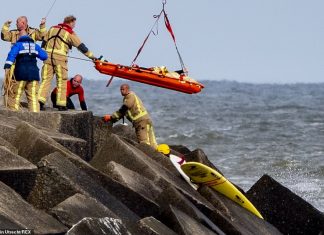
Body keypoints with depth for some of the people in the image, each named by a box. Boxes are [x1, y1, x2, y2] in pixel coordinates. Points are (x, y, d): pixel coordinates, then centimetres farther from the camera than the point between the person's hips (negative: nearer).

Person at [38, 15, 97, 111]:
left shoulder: (53, 29, 17)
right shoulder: (70, 33, 2)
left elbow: (44, 42, 18)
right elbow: (80, 46, 3)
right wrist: (91, 56, 9)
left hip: (48, 56, 4)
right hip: (60, 58, -4)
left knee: (46, 79, 3)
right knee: (62, 81, 4)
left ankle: (40, 101, -11)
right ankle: (61, 104, 3)